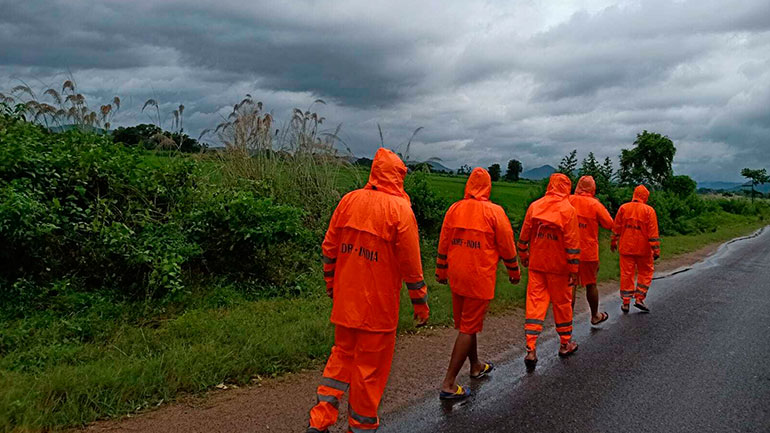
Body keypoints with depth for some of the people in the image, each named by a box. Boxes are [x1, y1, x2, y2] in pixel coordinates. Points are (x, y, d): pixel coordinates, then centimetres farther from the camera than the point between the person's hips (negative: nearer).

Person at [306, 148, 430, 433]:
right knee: (371, 366, 9)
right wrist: (420, 302, 0)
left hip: (346, 300, 5)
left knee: (342, 355, 20)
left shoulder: (349, 201, 2)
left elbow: (329, 248, 6)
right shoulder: (399, 208, -12)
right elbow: (411, 263, -10)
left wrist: (332, 286, 18)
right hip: (378, 305, -5)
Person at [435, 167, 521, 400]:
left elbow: (443, 244, 8)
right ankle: (449, 384, -2)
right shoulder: (494, 212, -11)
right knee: (469, 328, 0)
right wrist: (514, 271, 12)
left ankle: (476, 367, 40)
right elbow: (507, 246, -4)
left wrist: (441, 271, 20)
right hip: (479, 278, -5)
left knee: (465, 323, 20)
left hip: (456, 276, 5)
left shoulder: (454, 209, 2)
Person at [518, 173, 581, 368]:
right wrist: (574, 270, -7)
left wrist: (523, 256, 19)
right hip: (558, 266, -3)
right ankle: (565, 344, 28)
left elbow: (524, 236, 6)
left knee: (535, 302, 3)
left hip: (536, 264, 3)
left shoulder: (534, 206, 0)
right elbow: (572, 243, -12)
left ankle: (531, 350, -4)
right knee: (562, 303, 13)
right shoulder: (568, 210, -10)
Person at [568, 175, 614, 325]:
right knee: (591, 284, 13)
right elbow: (609, 224, -3)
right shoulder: (595, 204, -9)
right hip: (588, 251, -1)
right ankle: (595, 316, 29)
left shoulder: (568, 201, -3)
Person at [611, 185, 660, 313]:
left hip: (626, 247, 2)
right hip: (643, 249, -2)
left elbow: (616, 228, 6)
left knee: (626, 273, 6)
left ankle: (626, 303, 7)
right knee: (645, 272, 14)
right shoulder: (649, 210, -7)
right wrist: (656, 250, -7)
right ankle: (639, 298, 6)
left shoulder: (623, 208, 1)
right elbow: (653, 232, -9)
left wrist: (614, 242, 17)